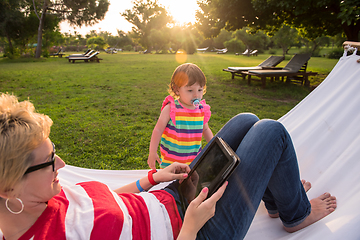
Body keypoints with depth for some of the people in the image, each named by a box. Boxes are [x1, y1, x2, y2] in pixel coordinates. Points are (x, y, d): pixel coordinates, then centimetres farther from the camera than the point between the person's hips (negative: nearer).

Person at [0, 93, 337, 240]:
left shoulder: (32, 203, -2)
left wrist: (152, 177, 2)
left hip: (172, 198, 8)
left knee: (247, 121, 9)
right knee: (272, 131, -8)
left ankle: (277, 198, 32)